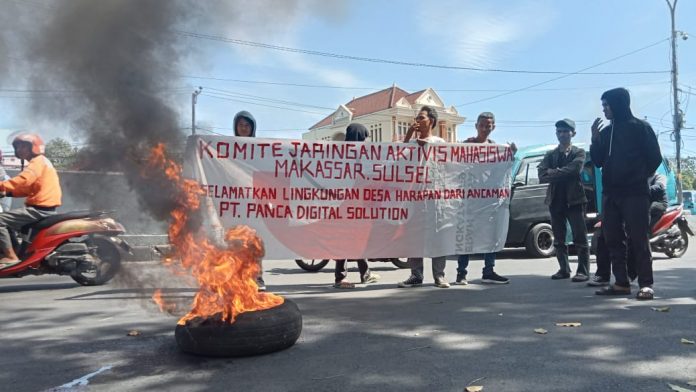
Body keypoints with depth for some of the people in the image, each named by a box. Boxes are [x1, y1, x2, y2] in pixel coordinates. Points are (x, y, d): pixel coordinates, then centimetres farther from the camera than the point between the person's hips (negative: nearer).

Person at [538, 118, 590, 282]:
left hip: (574, 199, -4)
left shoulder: (579, 152, 3)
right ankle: (564, 269, 17)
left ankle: (583, 271, 1)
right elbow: (542, 175, -3)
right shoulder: (550, 155, 12)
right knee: (559, 239, 9)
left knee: (580, 238, -3)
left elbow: (573, 170, -17)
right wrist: (561, 173, -14)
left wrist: (552, 173, -10)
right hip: (555, 201, 4)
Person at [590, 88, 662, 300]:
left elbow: (655, 158, 2)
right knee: (613, 239, 4)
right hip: (610, 193, 6)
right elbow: (598, 161, 12)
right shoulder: (606, 131, 15)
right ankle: (621, 283, 10)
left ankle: (646, 284, -2)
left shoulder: (640, 127, 0)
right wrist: (595, 139, 1)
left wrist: (640, 177, 5)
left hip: (635, 193, -6)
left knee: (639, 239, -7)